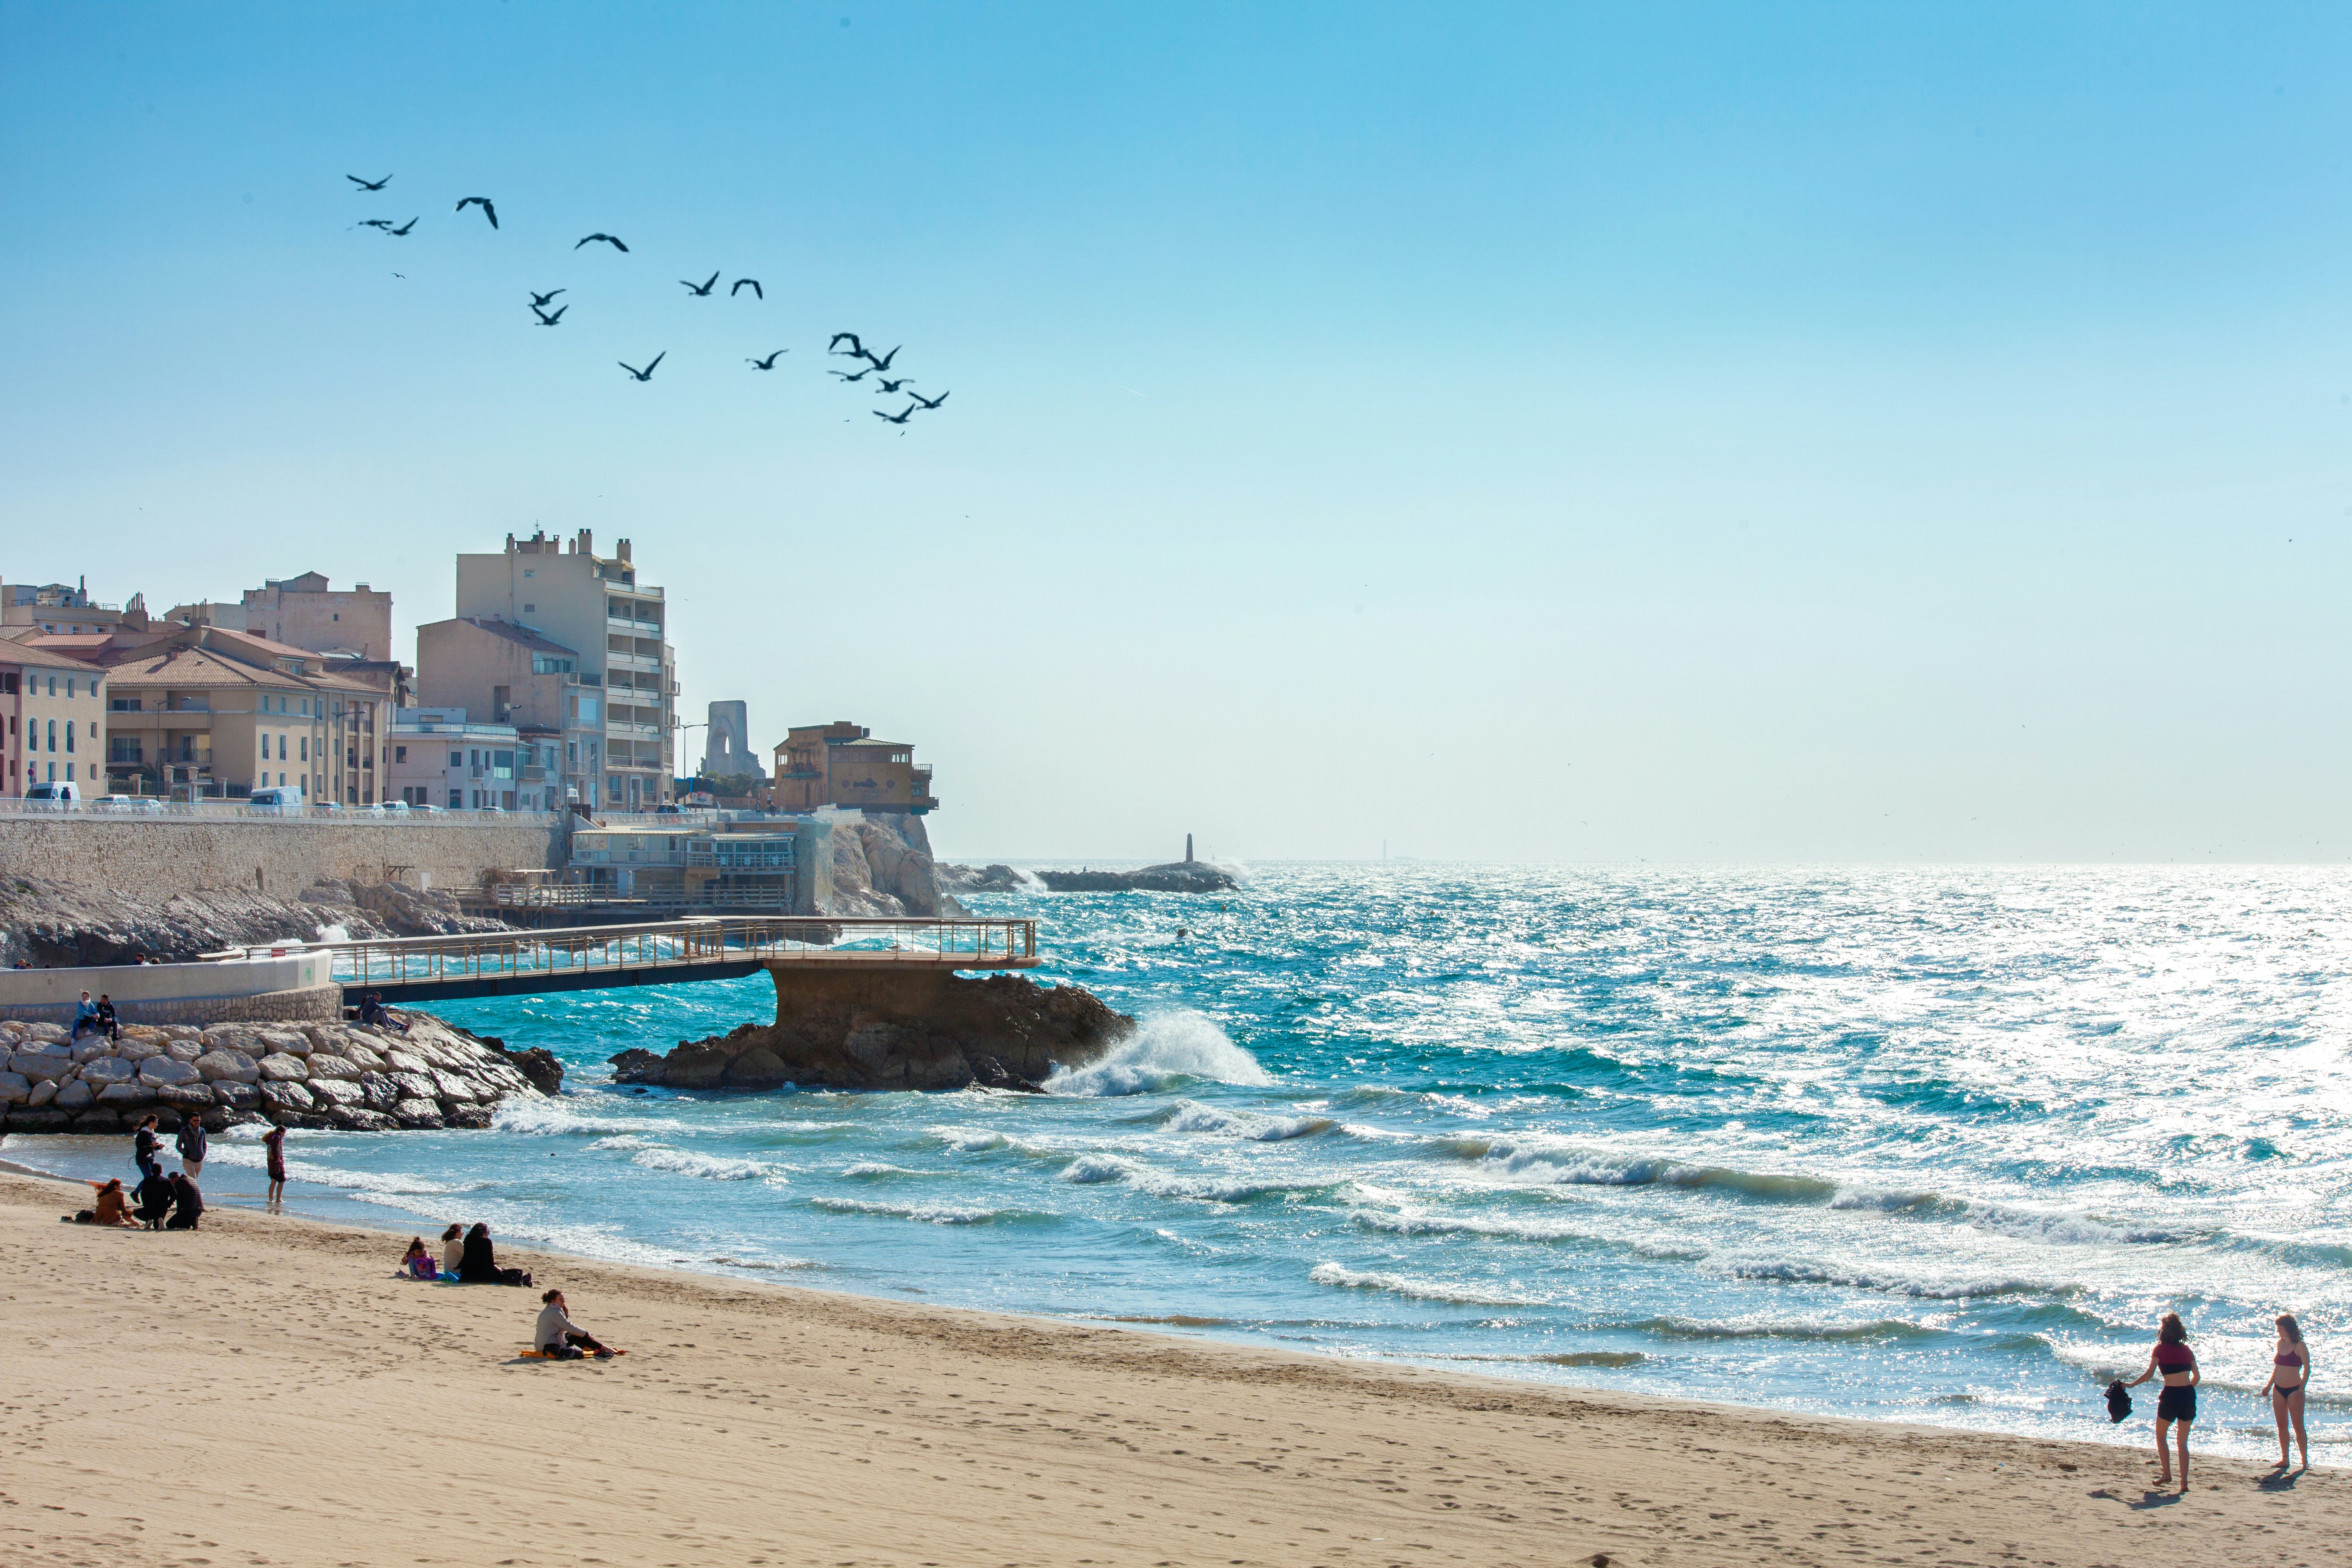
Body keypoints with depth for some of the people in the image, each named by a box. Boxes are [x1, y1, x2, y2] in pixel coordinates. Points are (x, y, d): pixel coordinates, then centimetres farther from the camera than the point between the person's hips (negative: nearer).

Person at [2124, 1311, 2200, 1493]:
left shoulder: (2161, 1349, -3)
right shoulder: (2186, 1350, 9)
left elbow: (2149, 1374, -10)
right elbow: (2197, 1377, 12)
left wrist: (2132, 1384, 2)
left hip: (2171, 1396, -4)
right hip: (2188, 1396, 4)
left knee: (2160, 1435, 18)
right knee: (2183, 1442, 10)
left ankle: (2166, 1473, 11)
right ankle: (2184, 1483, 2)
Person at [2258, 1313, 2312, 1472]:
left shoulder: (2300, 1346, -10)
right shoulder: (2280, 1344, 9)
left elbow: (2307, 1368, -11)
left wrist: (2301, 1388, -17)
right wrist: (2269, 1385, 16)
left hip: (2294, 1390, -7)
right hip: (2279, 1389, 7)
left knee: (2298, 1427, -5)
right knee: (2282, 1426, 9)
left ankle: (2305, 1461, 1)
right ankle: (2284, 1459, 15)